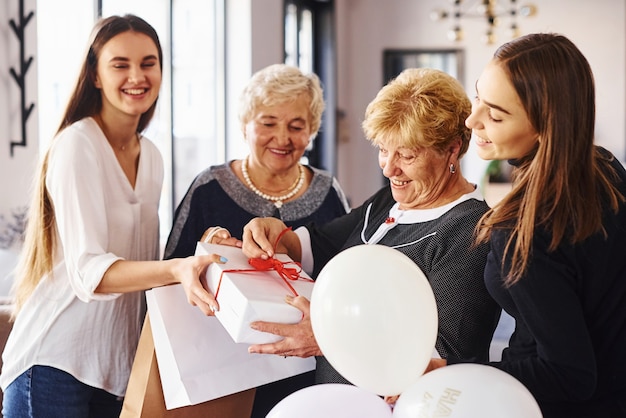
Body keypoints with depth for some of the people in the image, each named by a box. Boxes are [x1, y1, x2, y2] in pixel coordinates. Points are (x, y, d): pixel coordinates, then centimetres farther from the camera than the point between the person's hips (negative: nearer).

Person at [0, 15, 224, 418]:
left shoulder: (151, 157, 9)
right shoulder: (76, 145, -13)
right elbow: (87, 270, -23)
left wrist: (197, 256, 0)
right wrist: (175, 270, -38)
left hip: (121, 365, 7)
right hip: (57, 365, -7)